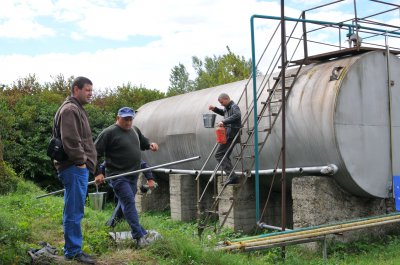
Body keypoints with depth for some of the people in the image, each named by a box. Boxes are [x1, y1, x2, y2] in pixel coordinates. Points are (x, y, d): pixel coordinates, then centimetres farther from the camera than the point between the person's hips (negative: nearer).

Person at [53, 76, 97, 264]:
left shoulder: (77, 109, 21)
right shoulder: (69, 110, -12)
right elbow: (70, 140, -23)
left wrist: (86, 162, 20)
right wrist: (81, 161, -17)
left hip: (79, 168, 11)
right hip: (75, 168, -11)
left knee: (74, 211, 15)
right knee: (74, 211, -5)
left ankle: (73, 249, 23)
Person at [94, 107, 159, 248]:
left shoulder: (135, 130, 13)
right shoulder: (109, 133, -10)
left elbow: (143, 142, 29)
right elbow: (95, 153, -10)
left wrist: (150, 144, 5)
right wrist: (98, 173, -16)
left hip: (133, 176, 8)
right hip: (118, 176, -8)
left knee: (127, 203, 14)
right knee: (129, 202, -14)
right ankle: (140, 235, -17)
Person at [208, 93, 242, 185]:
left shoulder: (234, 107, -10)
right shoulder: (228, 107, 19)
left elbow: (237, 115, -31)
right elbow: (223, 113, 41)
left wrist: (224, 122, -37)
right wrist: (215, 109, 24)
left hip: (231, 135, -11)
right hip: (228, 135, 11)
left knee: (219, 154, -14)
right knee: (225, 156, 14)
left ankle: (232, 176, -18)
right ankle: (232, 177, 15)